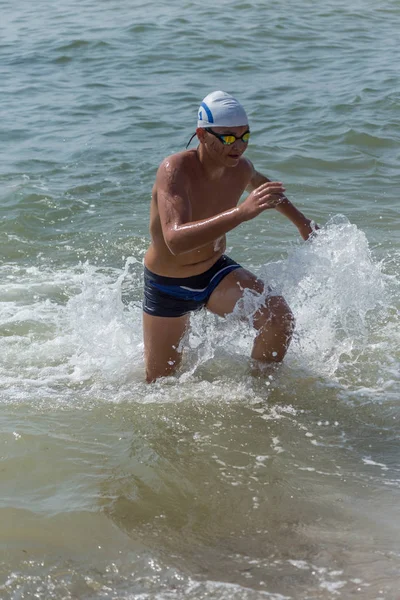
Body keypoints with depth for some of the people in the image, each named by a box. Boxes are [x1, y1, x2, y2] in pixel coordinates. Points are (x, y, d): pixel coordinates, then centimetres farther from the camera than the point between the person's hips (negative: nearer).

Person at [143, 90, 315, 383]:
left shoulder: (240, 168, -12)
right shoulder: (175, 170, -32)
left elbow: (259, 183, 16)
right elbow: (176, 241, -48)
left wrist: (300, 221, 23)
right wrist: (242, 211, -57)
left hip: (215, 271, 4)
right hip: (167, 286, -4)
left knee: (279, 319, -22)